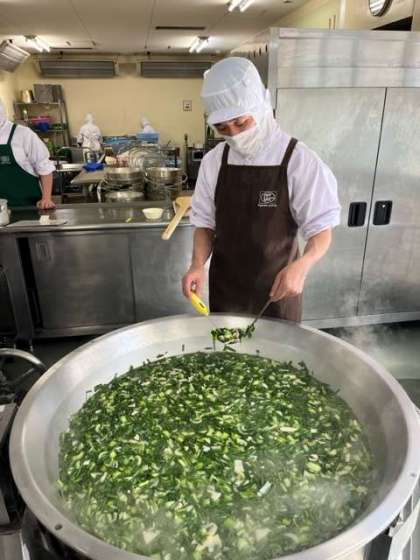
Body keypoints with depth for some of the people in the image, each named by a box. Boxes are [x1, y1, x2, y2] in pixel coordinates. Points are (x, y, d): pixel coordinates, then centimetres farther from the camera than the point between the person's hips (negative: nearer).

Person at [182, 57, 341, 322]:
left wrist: (302, 265, -31)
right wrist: (198, 264, -15)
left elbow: (321, 229, -11)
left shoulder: (299, 161, -14)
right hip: (225, 287, 3)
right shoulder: (213, 162, -3)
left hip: (278, 288, -2)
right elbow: (205, 223, 3)